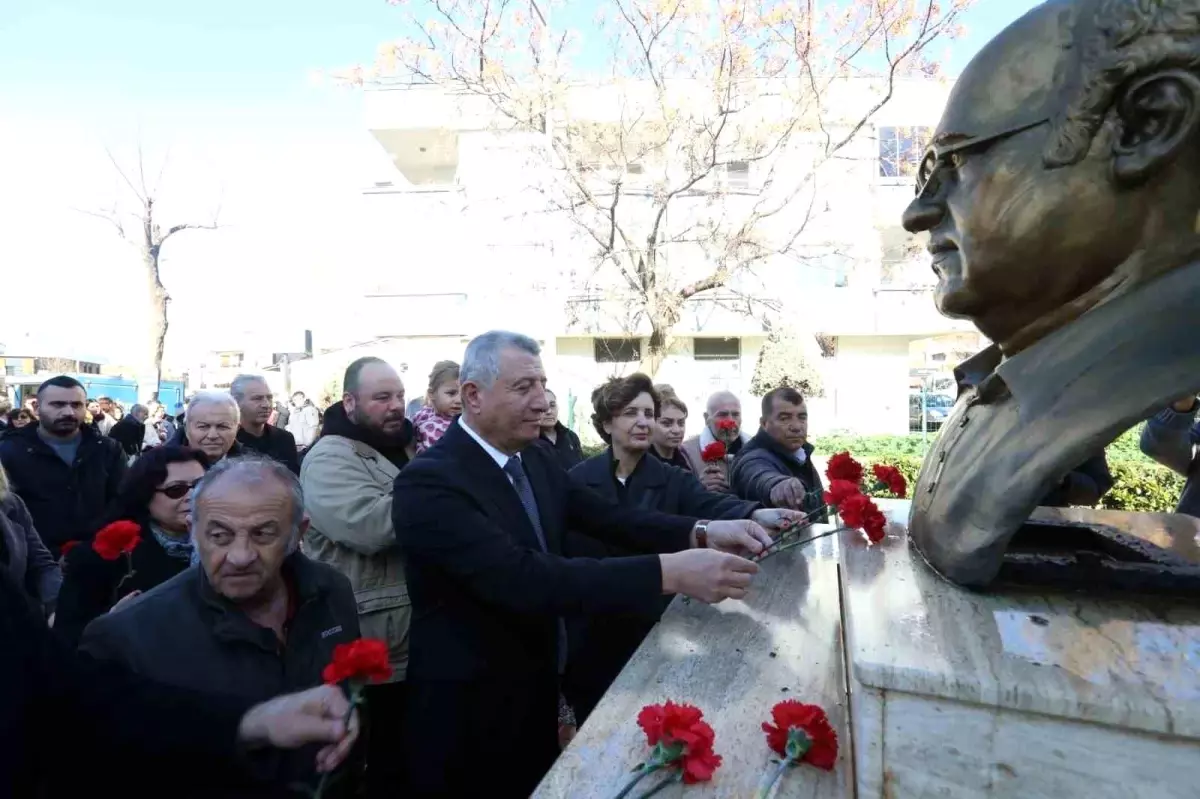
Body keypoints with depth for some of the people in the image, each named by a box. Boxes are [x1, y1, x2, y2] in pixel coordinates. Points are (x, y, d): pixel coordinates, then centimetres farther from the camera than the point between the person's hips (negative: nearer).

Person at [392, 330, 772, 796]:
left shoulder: (536, 459, 0)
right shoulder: (429, 482, -26)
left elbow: (603, 517, -5)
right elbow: (522, 577, -36)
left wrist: (702, 532, -22)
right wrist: (669, 572, -40)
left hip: (537, 689, 7)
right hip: (472, 709, -7)